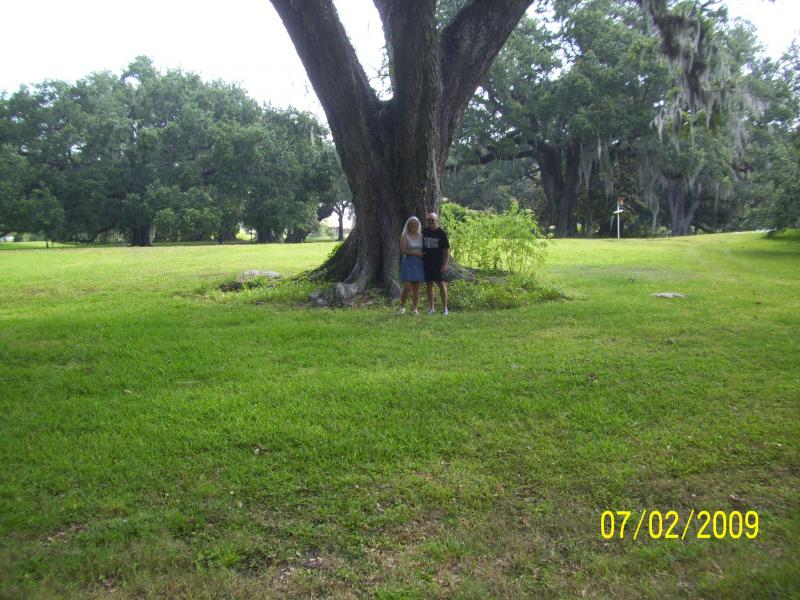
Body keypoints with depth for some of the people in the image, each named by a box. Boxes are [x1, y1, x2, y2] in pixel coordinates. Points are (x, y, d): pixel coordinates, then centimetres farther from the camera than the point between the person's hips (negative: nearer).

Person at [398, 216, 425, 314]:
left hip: (419, 264, 4)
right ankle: (402, 307, 8)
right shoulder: (405, 236, -1)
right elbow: (403, 251, -10)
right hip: (408, 263, -4)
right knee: (407, 287, -9)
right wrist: (415, 253, -15)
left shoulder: (421, 236, 10)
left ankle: (414, 308, 11)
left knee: (416, 288, 4)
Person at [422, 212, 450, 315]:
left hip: (438, 263, -3)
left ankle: (445, 308, 1)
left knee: (442, 284, -6)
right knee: (429, 285, 7)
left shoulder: (441, 233, -4)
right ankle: (431, 308, 15)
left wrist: (445, 264, -11)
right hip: (426, 263, 4)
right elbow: (420, 246, 18)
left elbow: (447, 250, -4)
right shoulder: (424, 232, 6)